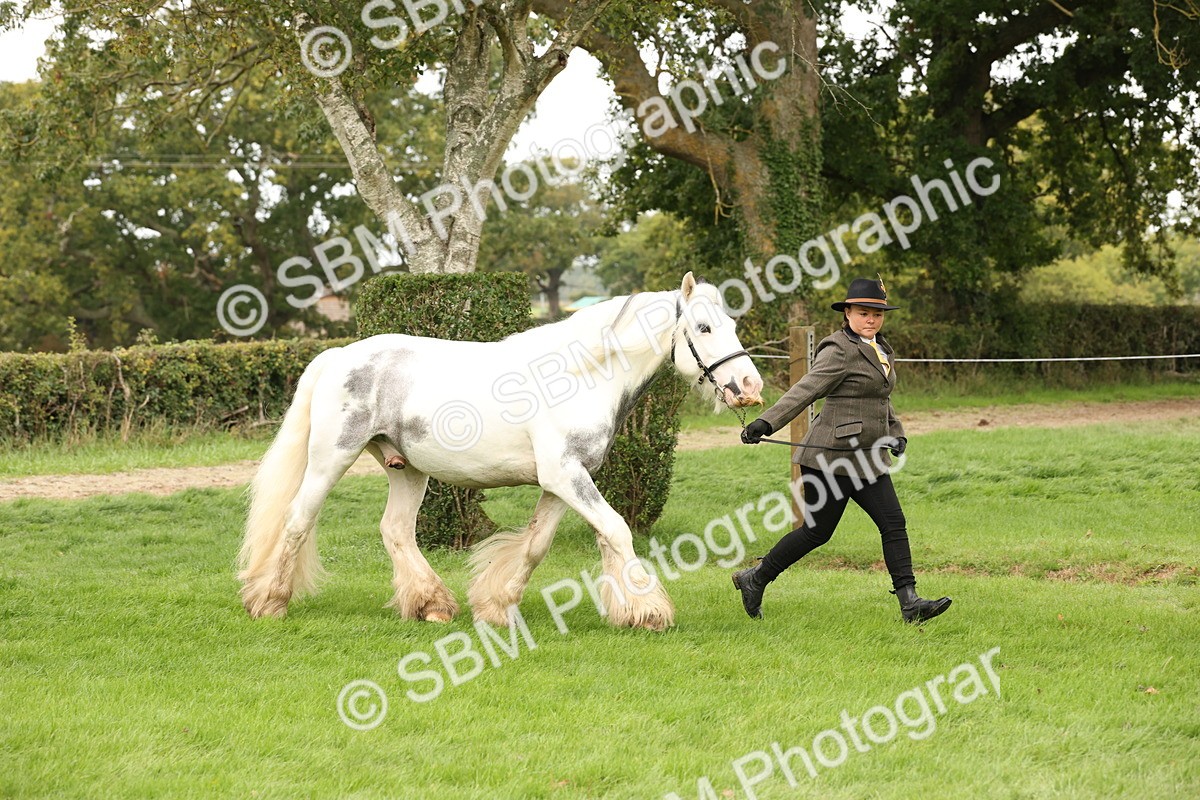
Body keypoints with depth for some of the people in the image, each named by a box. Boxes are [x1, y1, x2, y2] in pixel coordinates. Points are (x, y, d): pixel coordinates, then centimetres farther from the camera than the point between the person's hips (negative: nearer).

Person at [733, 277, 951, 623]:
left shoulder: (879, 350, 15)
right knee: (817, 530, -1)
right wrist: (765, 422, -33)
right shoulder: (840, 351, -13)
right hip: (833, 456, -9)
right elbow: (805, 390, -22)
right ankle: (755, 578, 15)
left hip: (868, 457, 9)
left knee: (893, 523, -1)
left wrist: (895, 432, 14)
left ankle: (909, 601, -4)